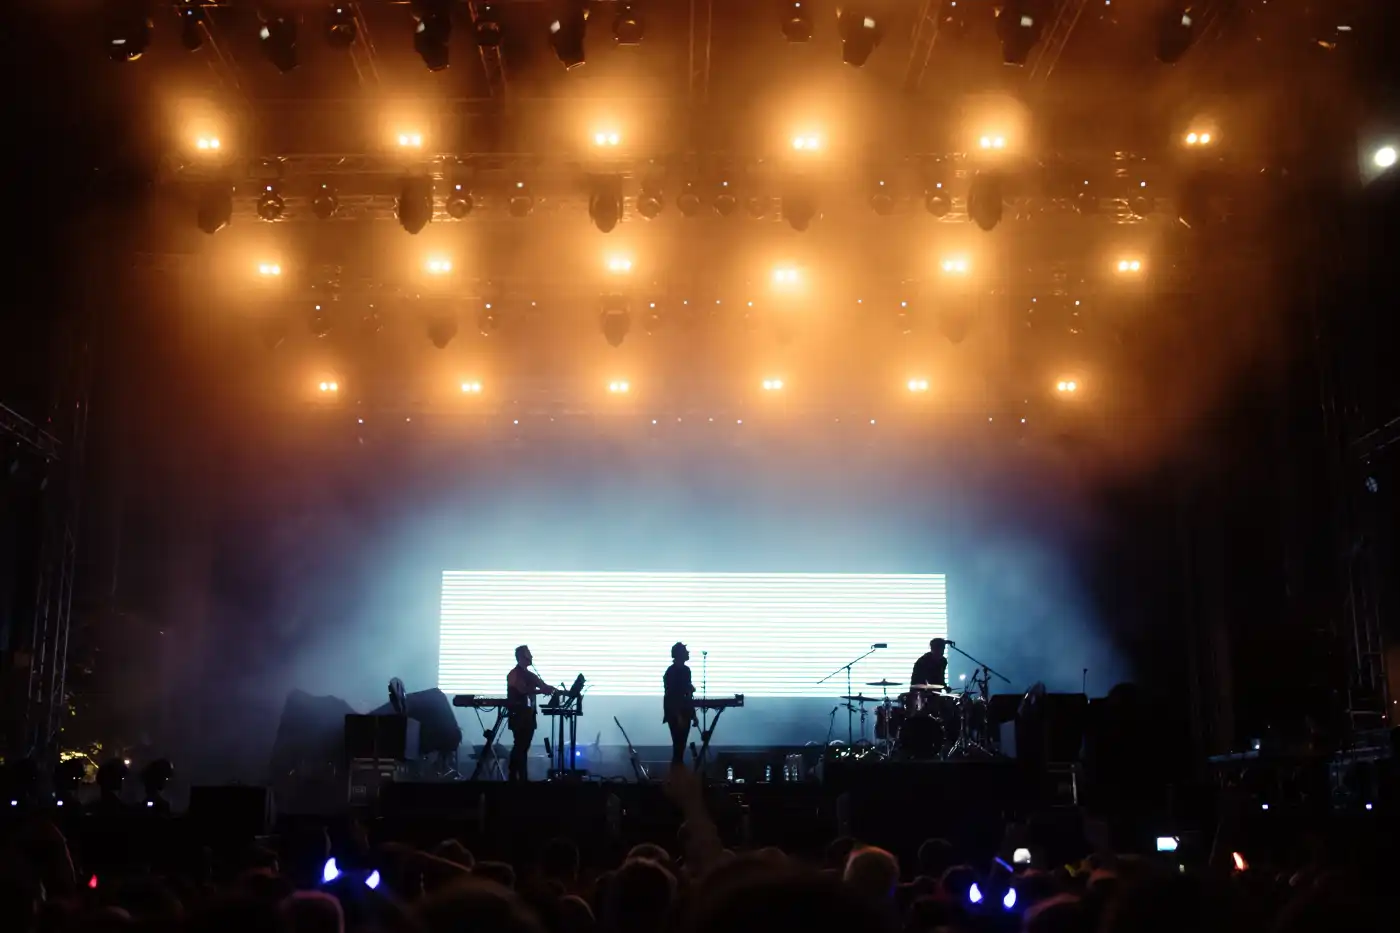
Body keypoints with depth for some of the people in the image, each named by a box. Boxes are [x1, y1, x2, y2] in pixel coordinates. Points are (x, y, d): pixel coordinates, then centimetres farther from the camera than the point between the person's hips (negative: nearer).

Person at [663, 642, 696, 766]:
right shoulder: (671, 672, -15)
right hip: (675, 714, -8)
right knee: (678, 744, -6)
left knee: (682, 744, 12)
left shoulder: (686, 670, 11)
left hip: (685, 712, 8)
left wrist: (693, 714, 16)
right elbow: (671, 696, -18)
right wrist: (678, 716, -21)